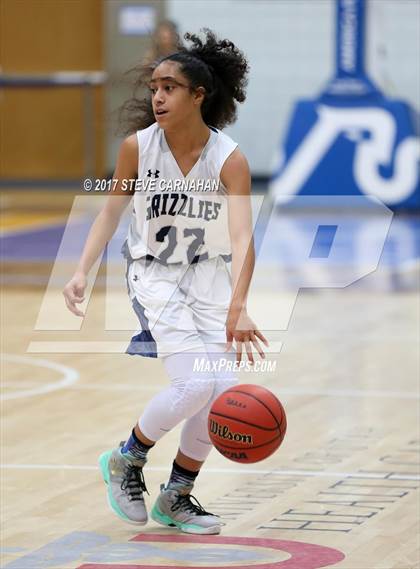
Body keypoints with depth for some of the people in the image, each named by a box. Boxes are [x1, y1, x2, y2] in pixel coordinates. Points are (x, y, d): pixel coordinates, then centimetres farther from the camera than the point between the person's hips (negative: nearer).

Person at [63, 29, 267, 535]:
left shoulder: (229, 160, -16)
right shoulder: (137, 146, -12)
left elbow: (241, 238, -26)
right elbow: (111, 212, 3)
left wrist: (237, 307, -41)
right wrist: (82, 272, -9)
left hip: (209, 275, 2)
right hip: (154, 273, -2)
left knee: (224, 389, -7)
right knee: (196, 384, -20)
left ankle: (176, 497, 15)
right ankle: (126, 461, 5)